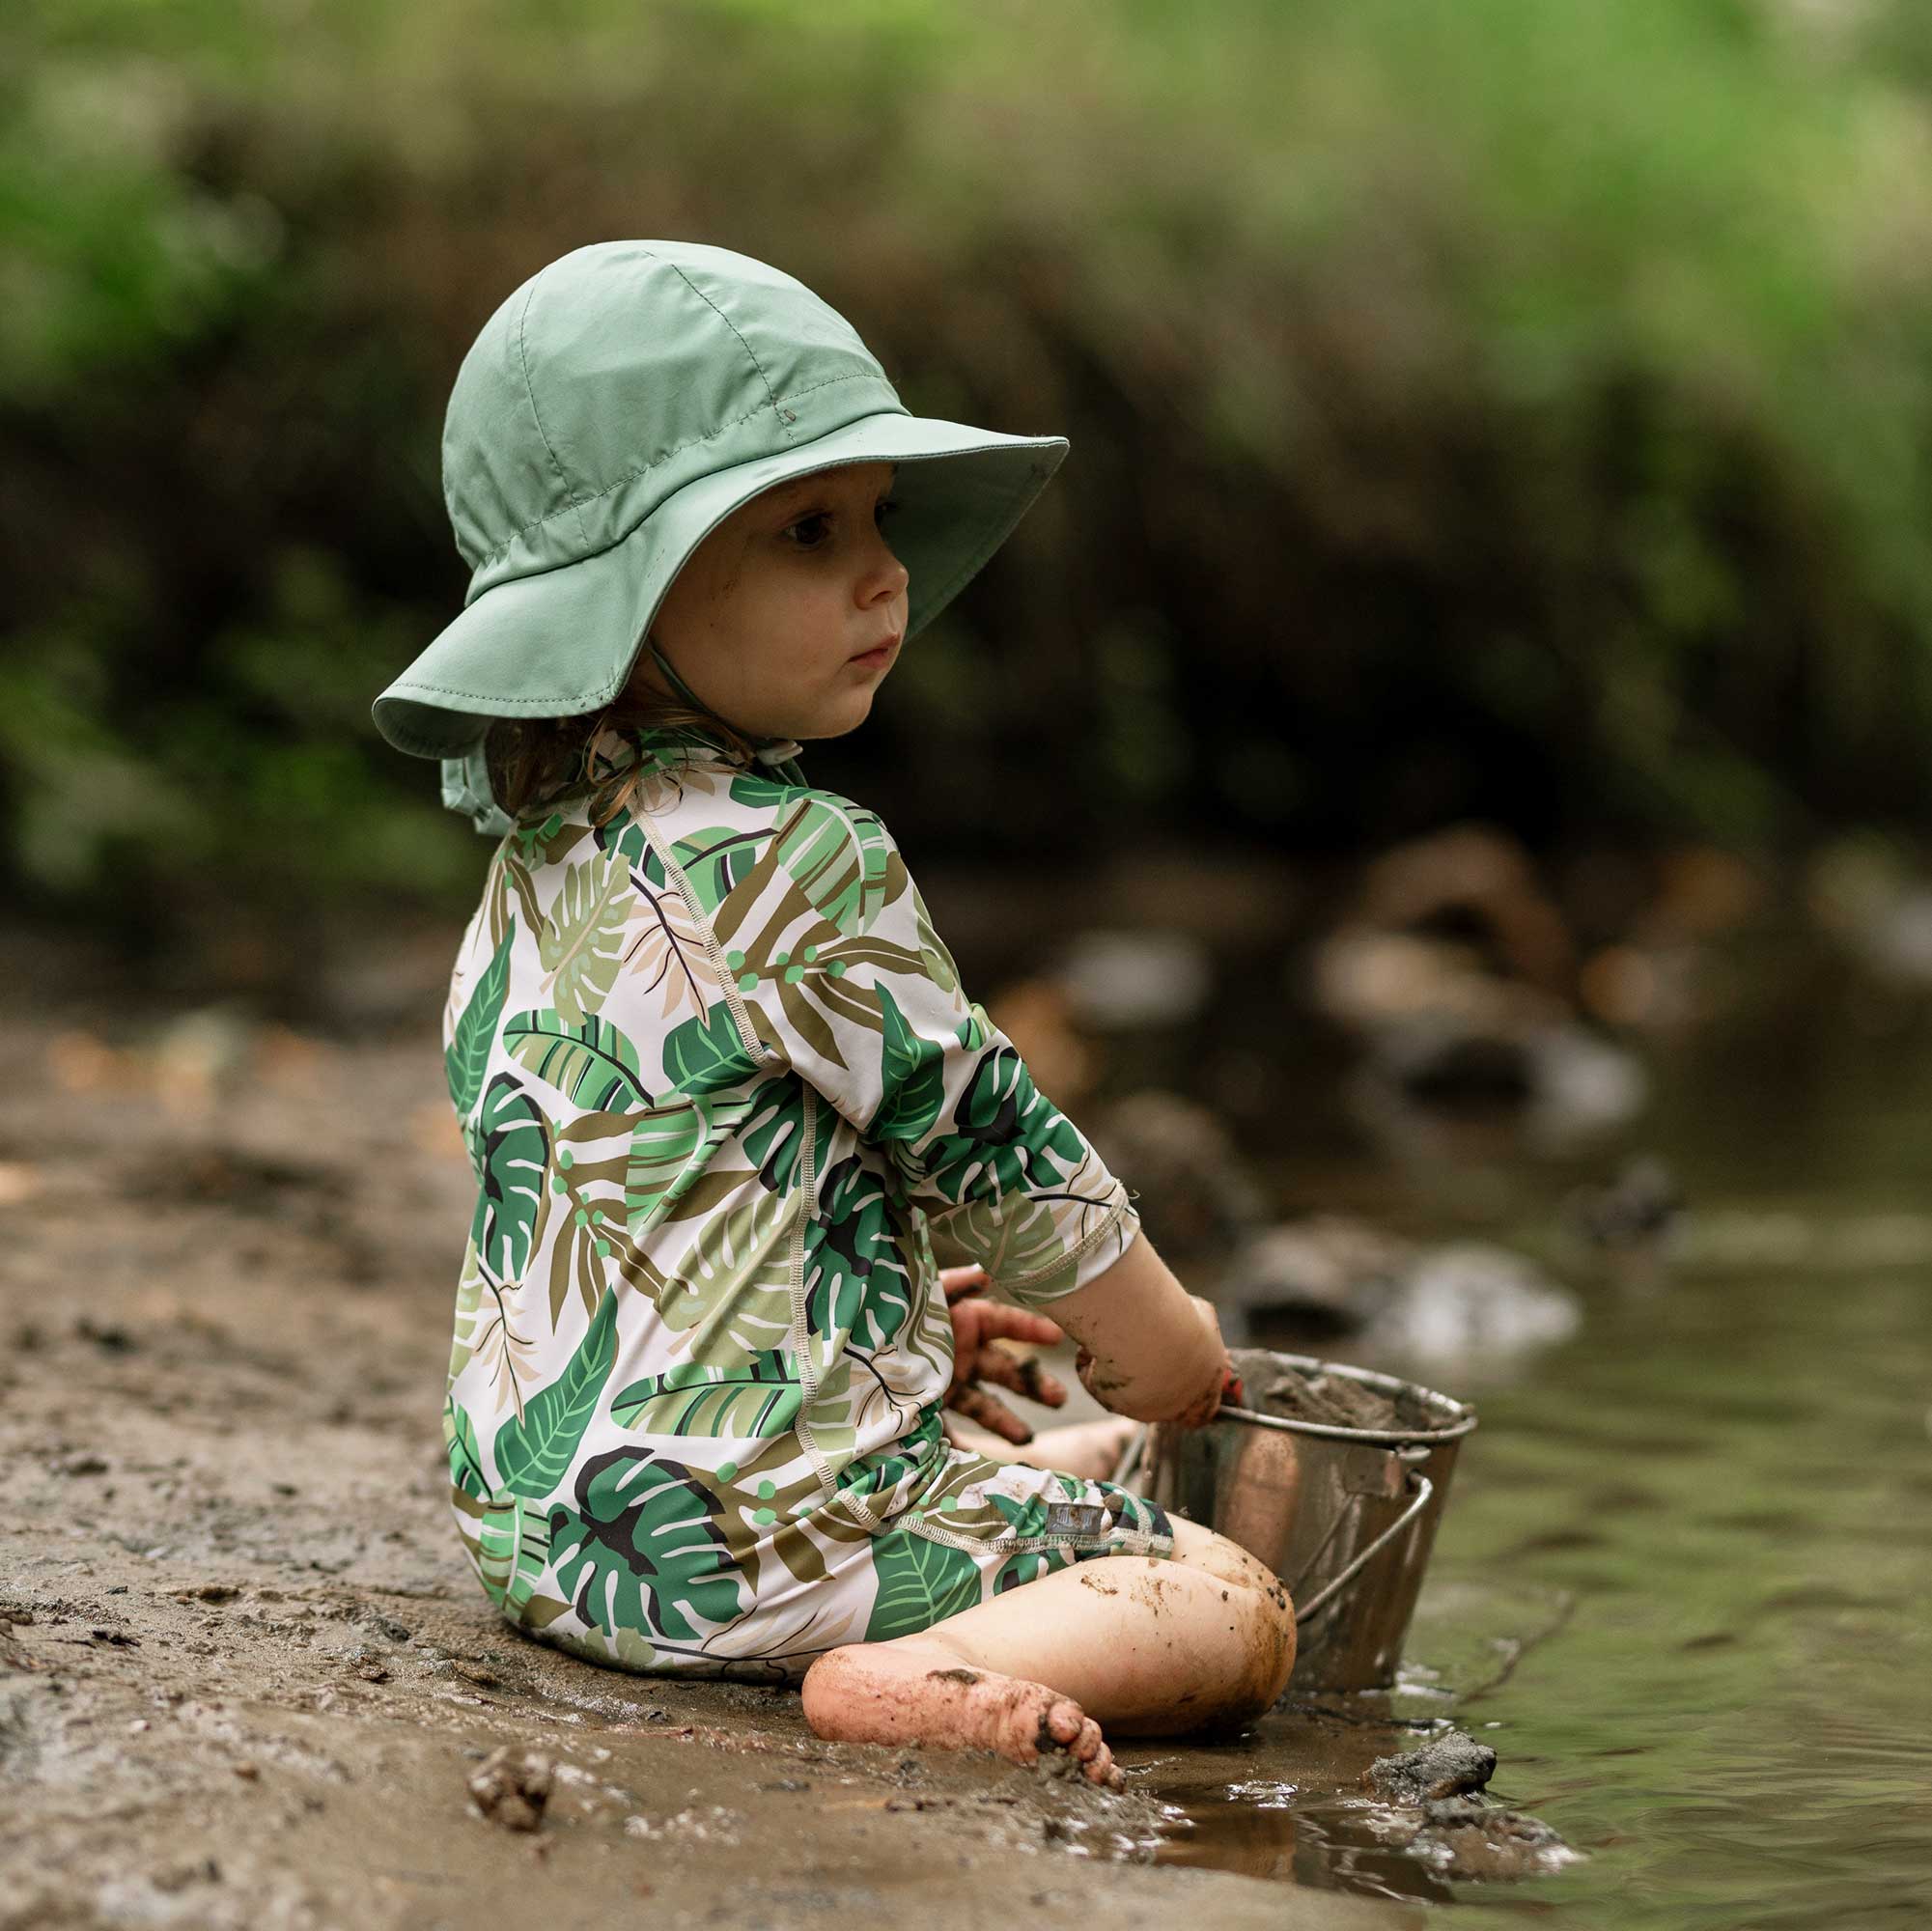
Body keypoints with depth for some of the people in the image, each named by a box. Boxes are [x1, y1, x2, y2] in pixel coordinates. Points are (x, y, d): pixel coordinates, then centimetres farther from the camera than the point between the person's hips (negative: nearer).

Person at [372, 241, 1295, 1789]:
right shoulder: (799, 862, -19)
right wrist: (1158, 1330, 8)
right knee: (1237, 1610, -4)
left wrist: (913, 1310, 26)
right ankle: (915, 1680, -24)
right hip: (744, 1537, -9)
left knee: (1067, 1458, 32)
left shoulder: (538, 852, 9)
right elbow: (983, 1130, -9)